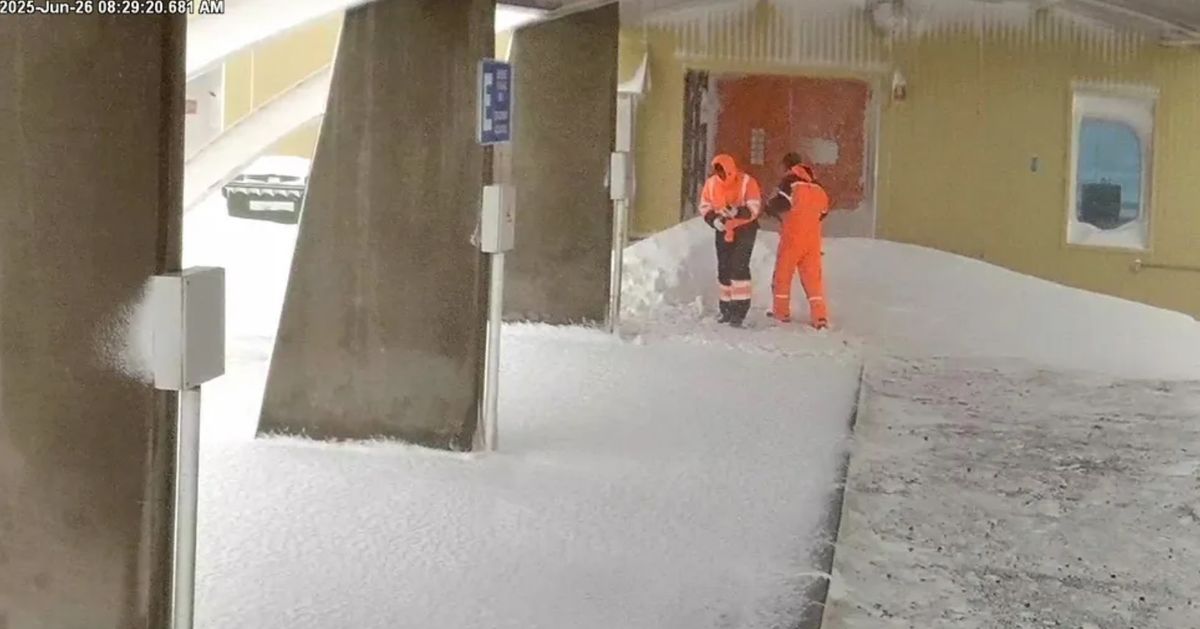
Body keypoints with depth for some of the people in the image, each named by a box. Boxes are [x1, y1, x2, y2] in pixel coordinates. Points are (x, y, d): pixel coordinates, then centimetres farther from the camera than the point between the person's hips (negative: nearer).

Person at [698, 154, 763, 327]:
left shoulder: (747, 182, -18)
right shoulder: (711, 183, -5)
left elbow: (754, 209, -21)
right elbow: (705, 208, 2)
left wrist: (736, 212, -39)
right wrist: (715, 220, -17)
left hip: (745, 229, -5)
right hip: (723, 230, 5)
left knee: (739, 266, -16)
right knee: (723, 268, 9)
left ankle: (740, 309, -14)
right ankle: (726, 307, 22)